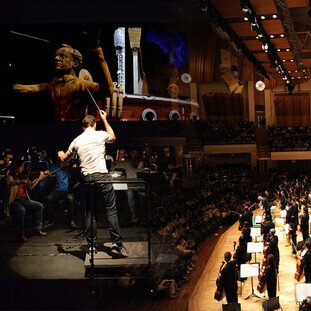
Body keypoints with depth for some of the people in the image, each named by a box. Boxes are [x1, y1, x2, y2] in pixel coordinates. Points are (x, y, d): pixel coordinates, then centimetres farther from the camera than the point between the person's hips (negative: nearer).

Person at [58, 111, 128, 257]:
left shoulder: (77, 140, 8)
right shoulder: (101, 135, 2)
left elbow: (65, 157, 24)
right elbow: (113, 137, 26)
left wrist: (61, 154, 49)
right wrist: (104, 119, 34)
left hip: (87, 178, 3)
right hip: (102, 176, -3)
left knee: (90, 212, 10)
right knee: (111, 209, -1)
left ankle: (92, 245, 13)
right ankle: (117, 243, -4)